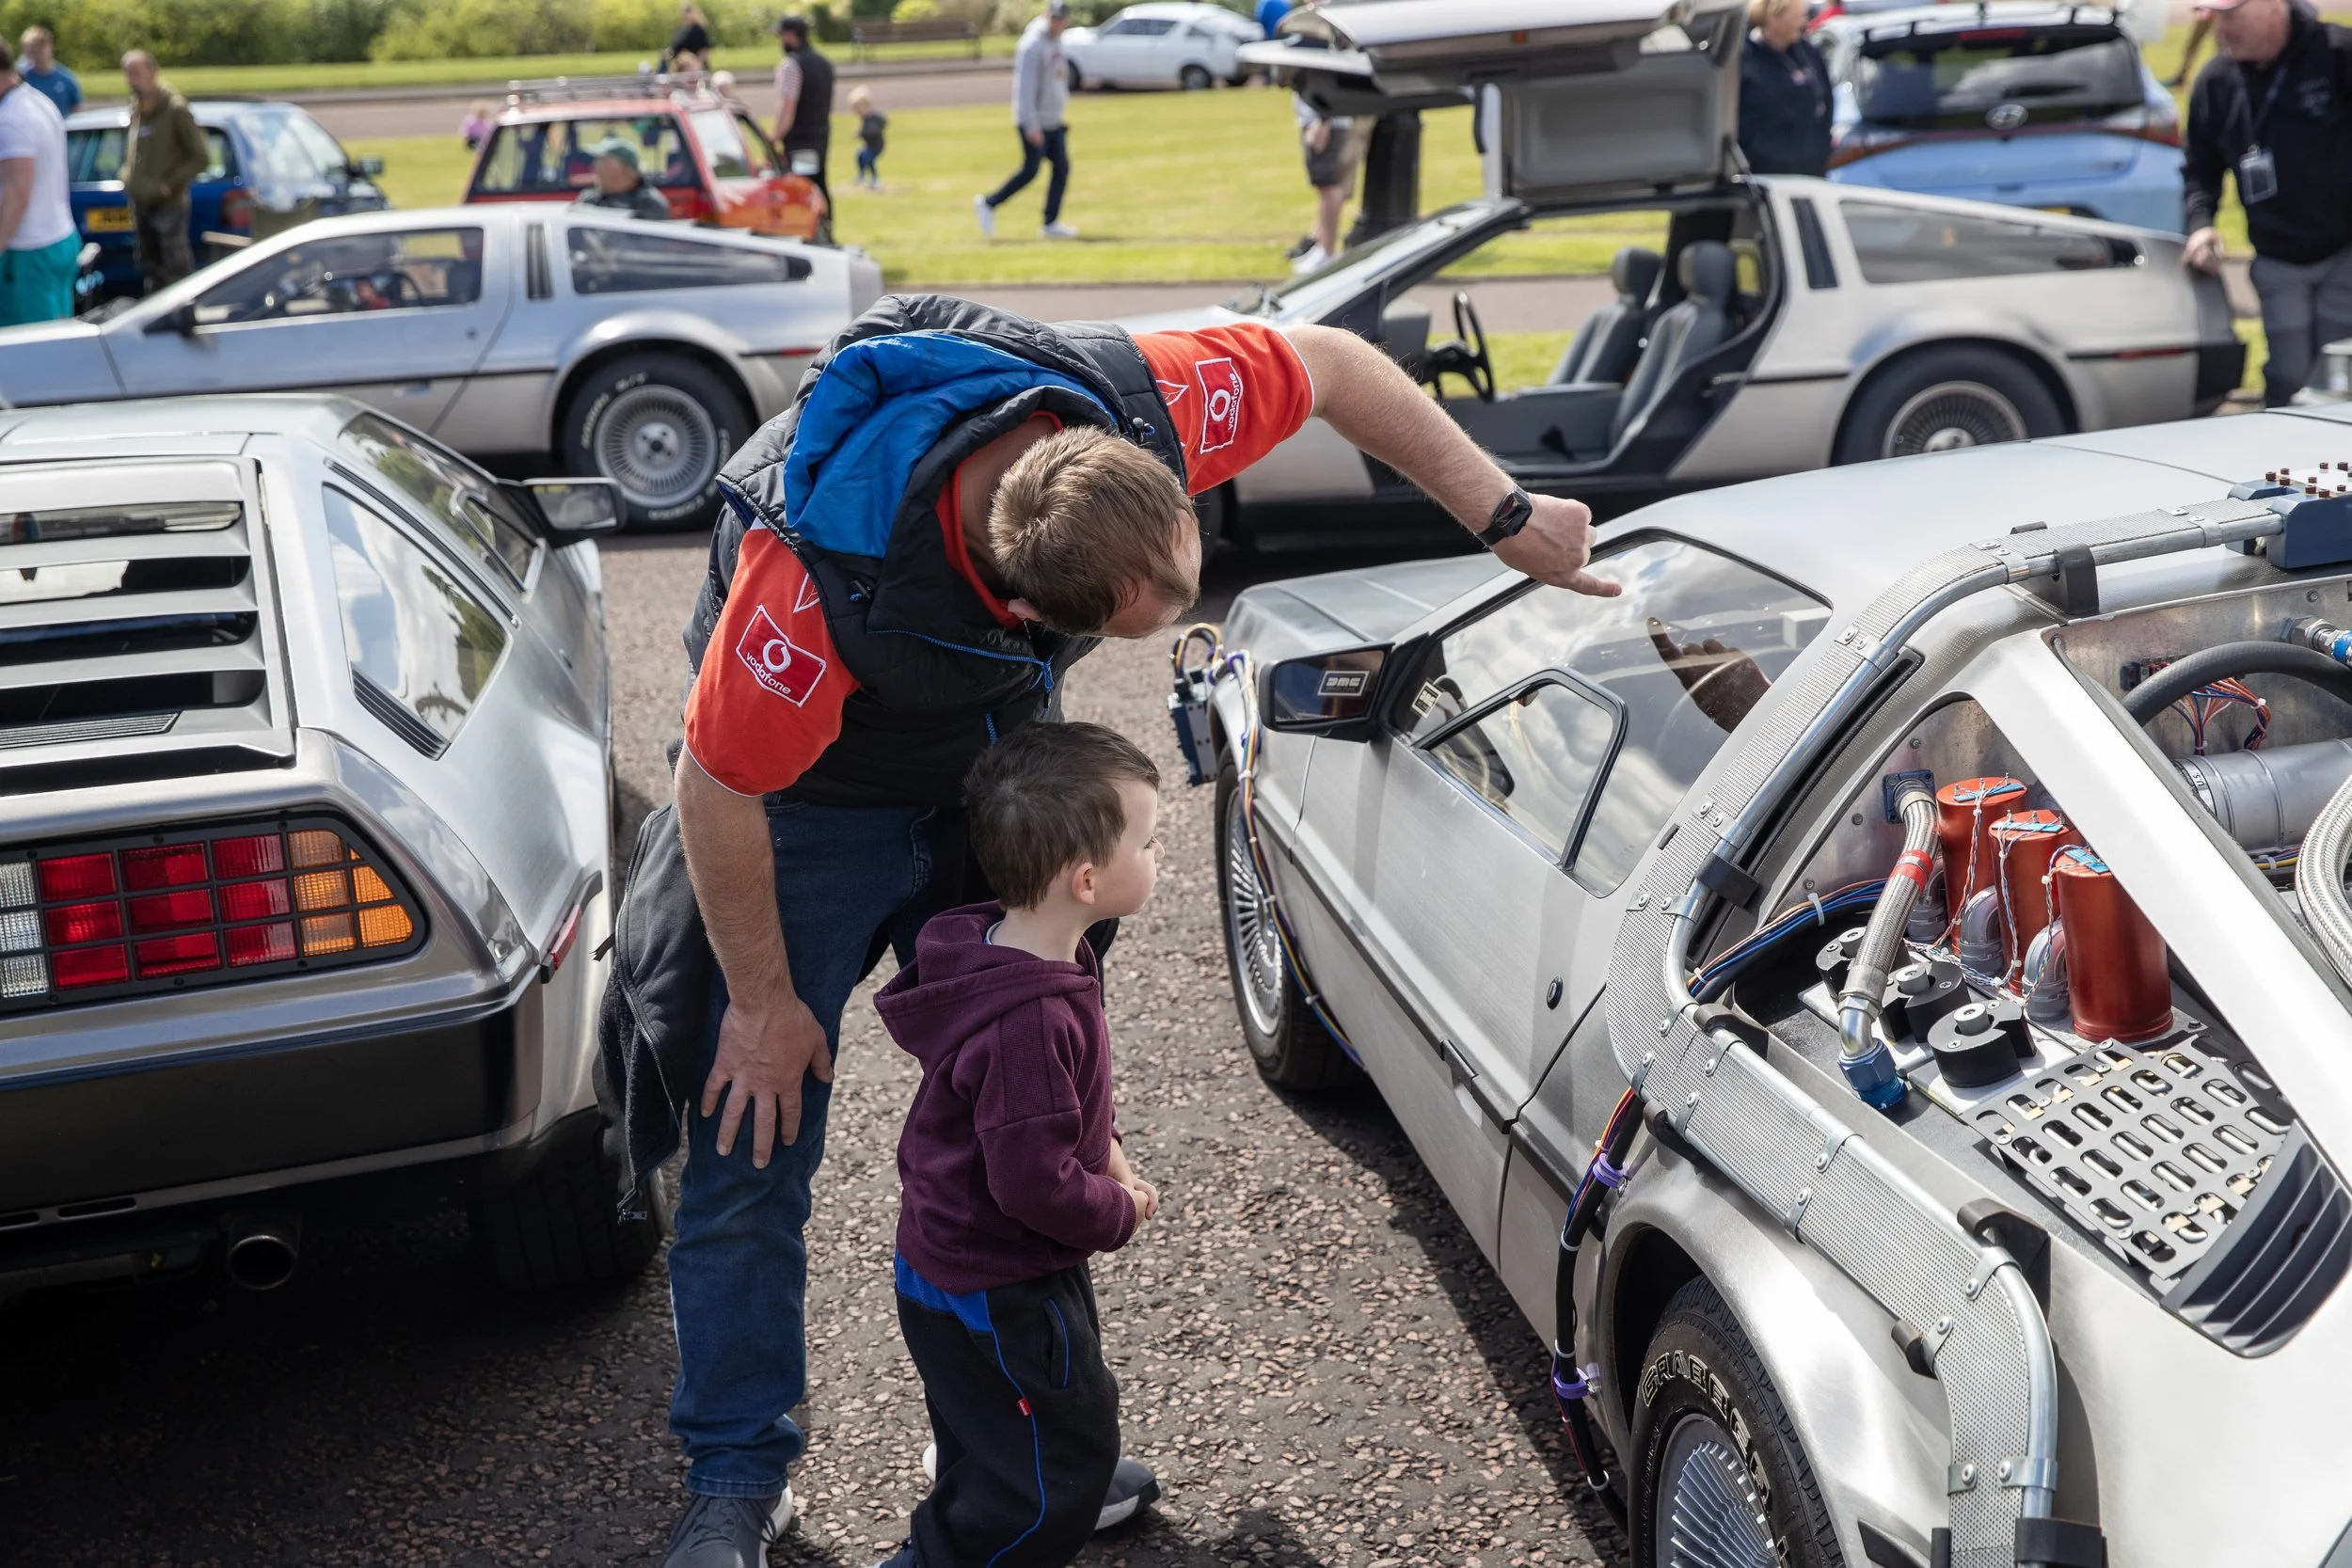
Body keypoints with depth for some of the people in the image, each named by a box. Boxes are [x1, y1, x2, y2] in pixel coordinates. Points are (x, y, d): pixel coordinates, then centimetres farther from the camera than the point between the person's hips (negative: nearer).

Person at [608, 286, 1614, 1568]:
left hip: (994, 767, 4)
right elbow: (719, 793, -27)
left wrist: (1505, 518, -10)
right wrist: (765, 1006, -14)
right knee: (754, 1142, -1)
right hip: (811, 793, -4)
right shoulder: (825, 577, -43)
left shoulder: (1138, 407, -32)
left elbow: (1329, 364, -11)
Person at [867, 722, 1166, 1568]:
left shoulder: (1008, 951, -5)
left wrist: (1107, 1151, 2)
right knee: (1059, 1461, 7)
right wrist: (1120, 1212, -15)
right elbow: (1036, 1181, -32)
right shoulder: (1029, 1023, -37)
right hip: (995, 1294, -9)